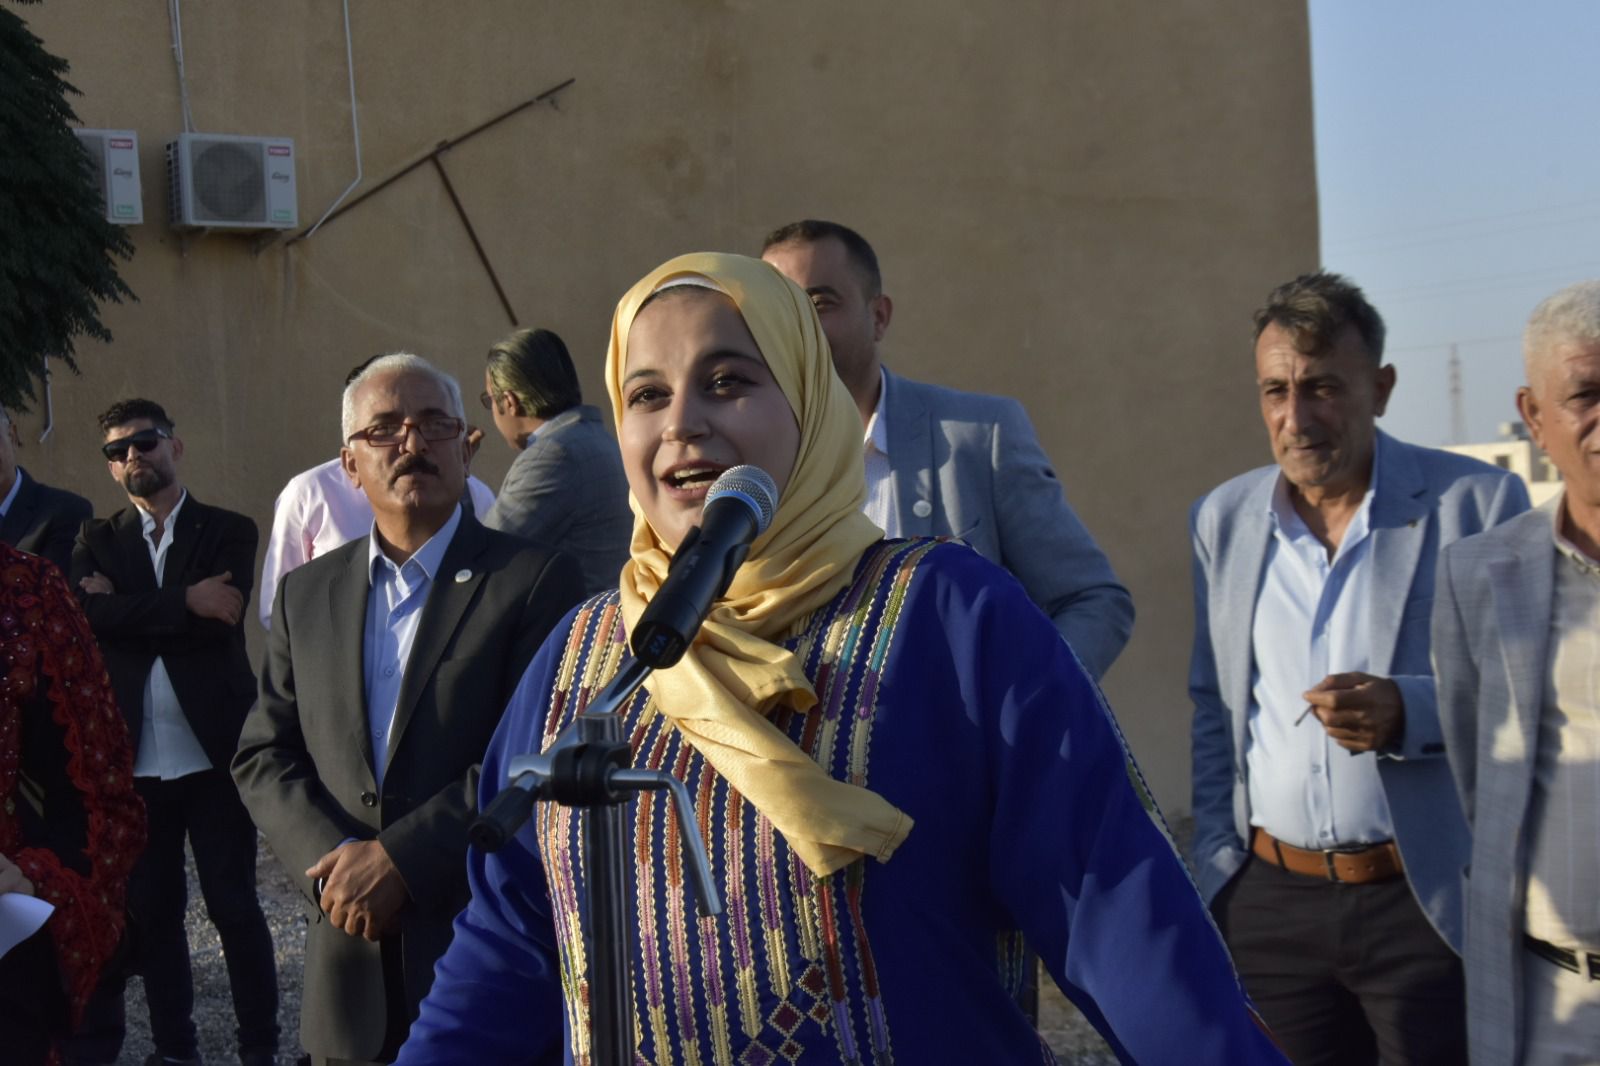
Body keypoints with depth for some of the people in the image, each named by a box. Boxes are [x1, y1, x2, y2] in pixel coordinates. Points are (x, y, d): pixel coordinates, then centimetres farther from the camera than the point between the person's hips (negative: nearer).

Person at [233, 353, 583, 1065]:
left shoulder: (536, 580, -5)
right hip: (352, 957, 4)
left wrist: (399, 858, -16)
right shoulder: (307, 593, 11)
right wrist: (334, 859, -9)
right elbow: (264, 756, 8)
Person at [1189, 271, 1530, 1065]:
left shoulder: (1478, 503, -4)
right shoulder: (1222, 520, 7)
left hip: (1432, 903, -3)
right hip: (1271, 902, 3)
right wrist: (1218, 865, 7)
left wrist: (1408, 712, -22)